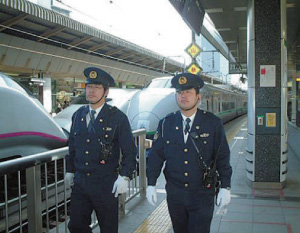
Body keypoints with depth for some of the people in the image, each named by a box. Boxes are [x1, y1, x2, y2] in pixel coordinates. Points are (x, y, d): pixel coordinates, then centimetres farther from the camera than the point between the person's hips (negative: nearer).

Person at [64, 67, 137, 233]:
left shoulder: (117, 118, -9)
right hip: (80, 182, 5)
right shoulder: (78, 115, 7)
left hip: (106, 185, -4)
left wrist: (124, 177, -16)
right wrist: (70, 171, 15)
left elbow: (129, 151, -8)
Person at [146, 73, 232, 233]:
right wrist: (151, 184, -1)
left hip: (202, 195, -2)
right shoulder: (166, 124, 0)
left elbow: (222, 158, -2)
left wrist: (225, 187, -6)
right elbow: (156, 155, 3)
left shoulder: (213, 123, -5)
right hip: (175, 194, 3)